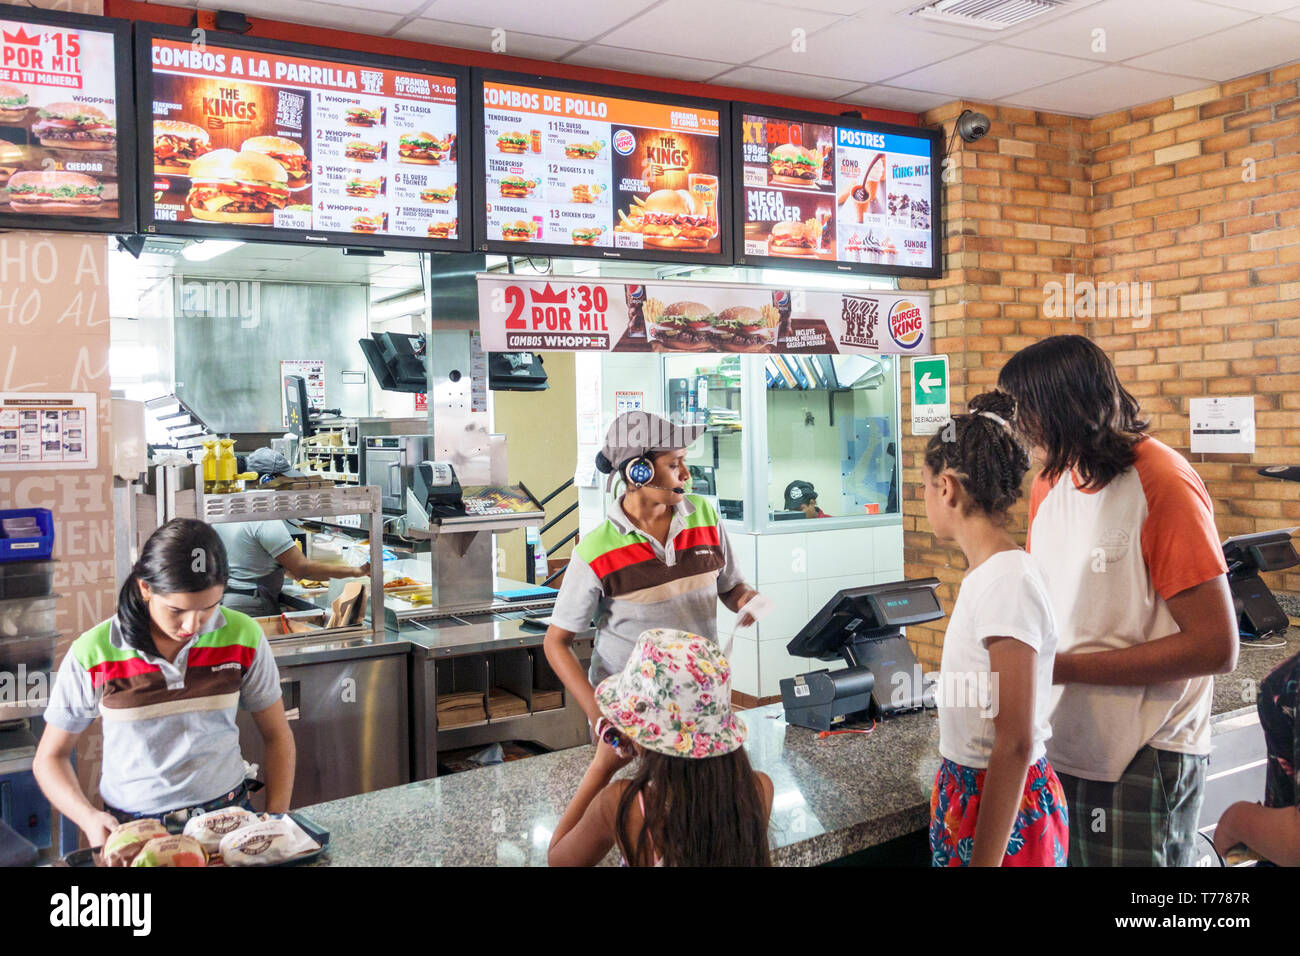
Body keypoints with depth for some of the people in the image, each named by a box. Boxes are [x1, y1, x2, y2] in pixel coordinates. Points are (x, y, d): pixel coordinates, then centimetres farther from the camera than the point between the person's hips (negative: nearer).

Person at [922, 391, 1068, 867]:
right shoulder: (986, 573, 5)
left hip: (1004, 808, -8)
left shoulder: (1007, 581, -21)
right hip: (968, 787, 8)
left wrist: (984, 860, -20)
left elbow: (1015, 743, -22)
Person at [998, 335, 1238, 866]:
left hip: (1146, 761, -6)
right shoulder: (1049, 483, 5)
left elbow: (1216, 647, -20)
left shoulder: (1163, 484, -17)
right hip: (1060, 744, 7)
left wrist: (1065, 667, -20)